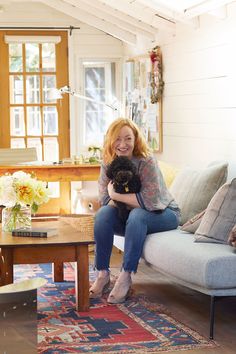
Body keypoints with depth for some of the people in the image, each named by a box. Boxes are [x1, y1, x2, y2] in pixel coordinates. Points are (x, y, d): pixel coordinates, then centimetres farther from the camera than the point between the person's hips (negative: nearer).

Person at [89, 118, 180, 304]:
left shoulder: (146, 161, -24)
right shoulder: (108, 163, -7)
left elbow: (150, 201, -32)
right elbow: (105, 199, -8)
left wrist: (116, 195, -25)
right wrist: (131, 201, -26)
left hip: (163, 213, -5)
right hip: (129, 215, 5)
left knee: (137, 216, -36)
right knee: (103, 214, -22)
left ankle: (125, 277, -30)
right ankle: (102, 274, -18)